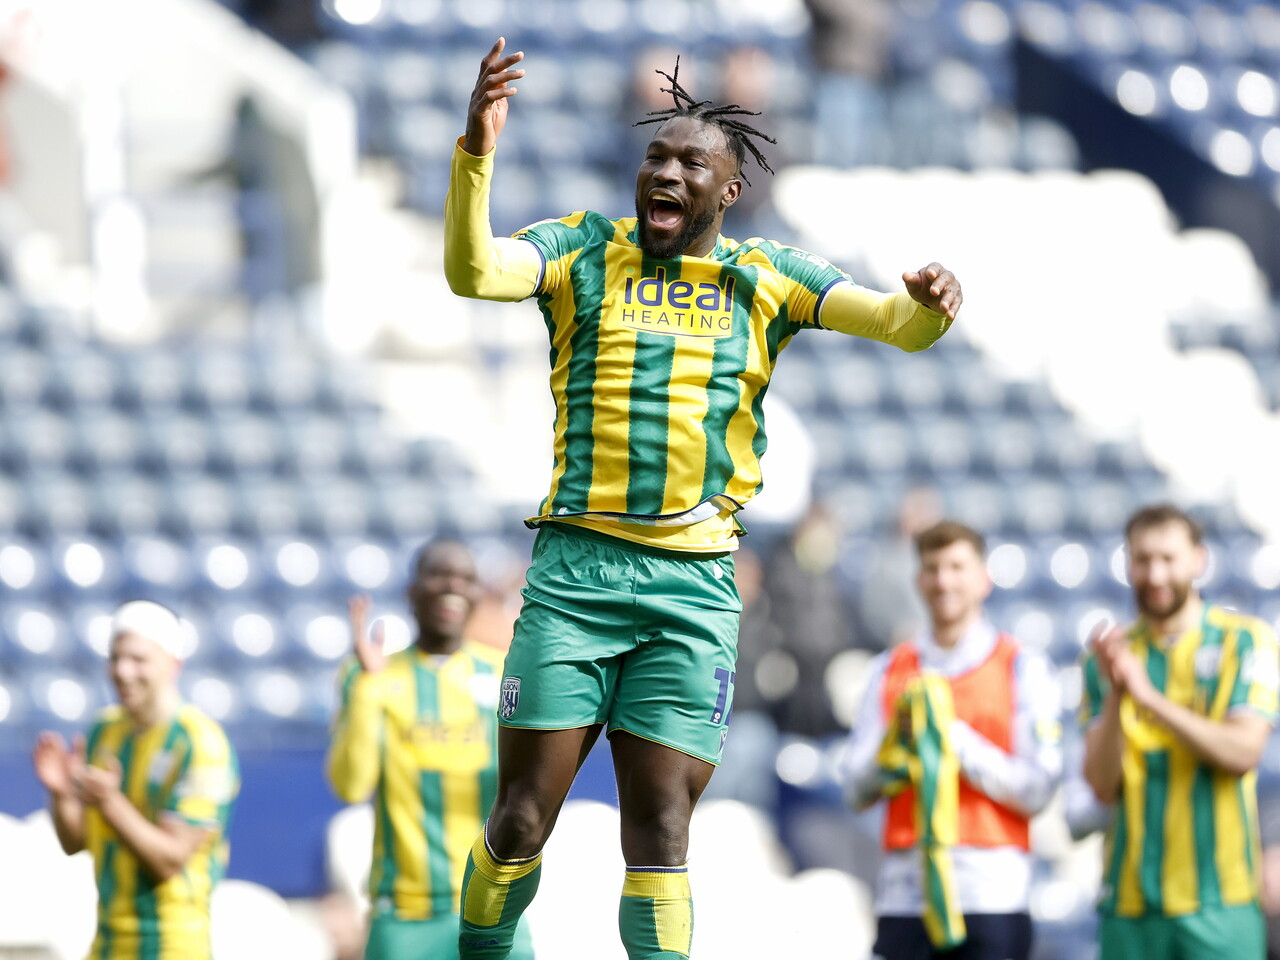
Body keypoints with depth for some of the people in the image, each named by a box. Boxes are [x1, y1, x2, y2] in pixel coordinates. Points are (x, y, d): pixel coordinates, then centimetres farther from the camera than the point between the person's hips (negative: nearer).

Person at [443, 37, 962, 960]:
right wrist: (476, 153, -28)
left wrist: (927, 304, -25)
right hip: (576, 570, -1)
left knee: (661, 831, 0)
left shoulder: (767, 278, 10)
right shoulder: (586, 252, 6)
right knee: (523, 818, -4)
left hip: (695, 583, 1)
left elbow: (894, 320, 0)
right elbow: (474, 272, -11)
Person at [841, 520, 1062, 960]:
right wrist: (897, 737, -6)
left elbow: (1036, 790, -4)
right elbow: (857, 789, 11)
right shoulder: (890, 670, 15)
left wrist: (953, 737, -9)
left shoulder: (1023, 668, 4)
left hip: (992, 892, -3)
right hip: (904, 888, 3)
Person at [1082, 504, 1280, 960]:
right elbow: (1103, 783, 1)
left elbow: (1243, 751, -11)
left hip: (1218, 901, -3)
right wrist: (1115, 698, -16)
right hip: (1131, 899, 3)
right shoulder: (1109, 656, 10)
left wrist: (1151, 699, -20)